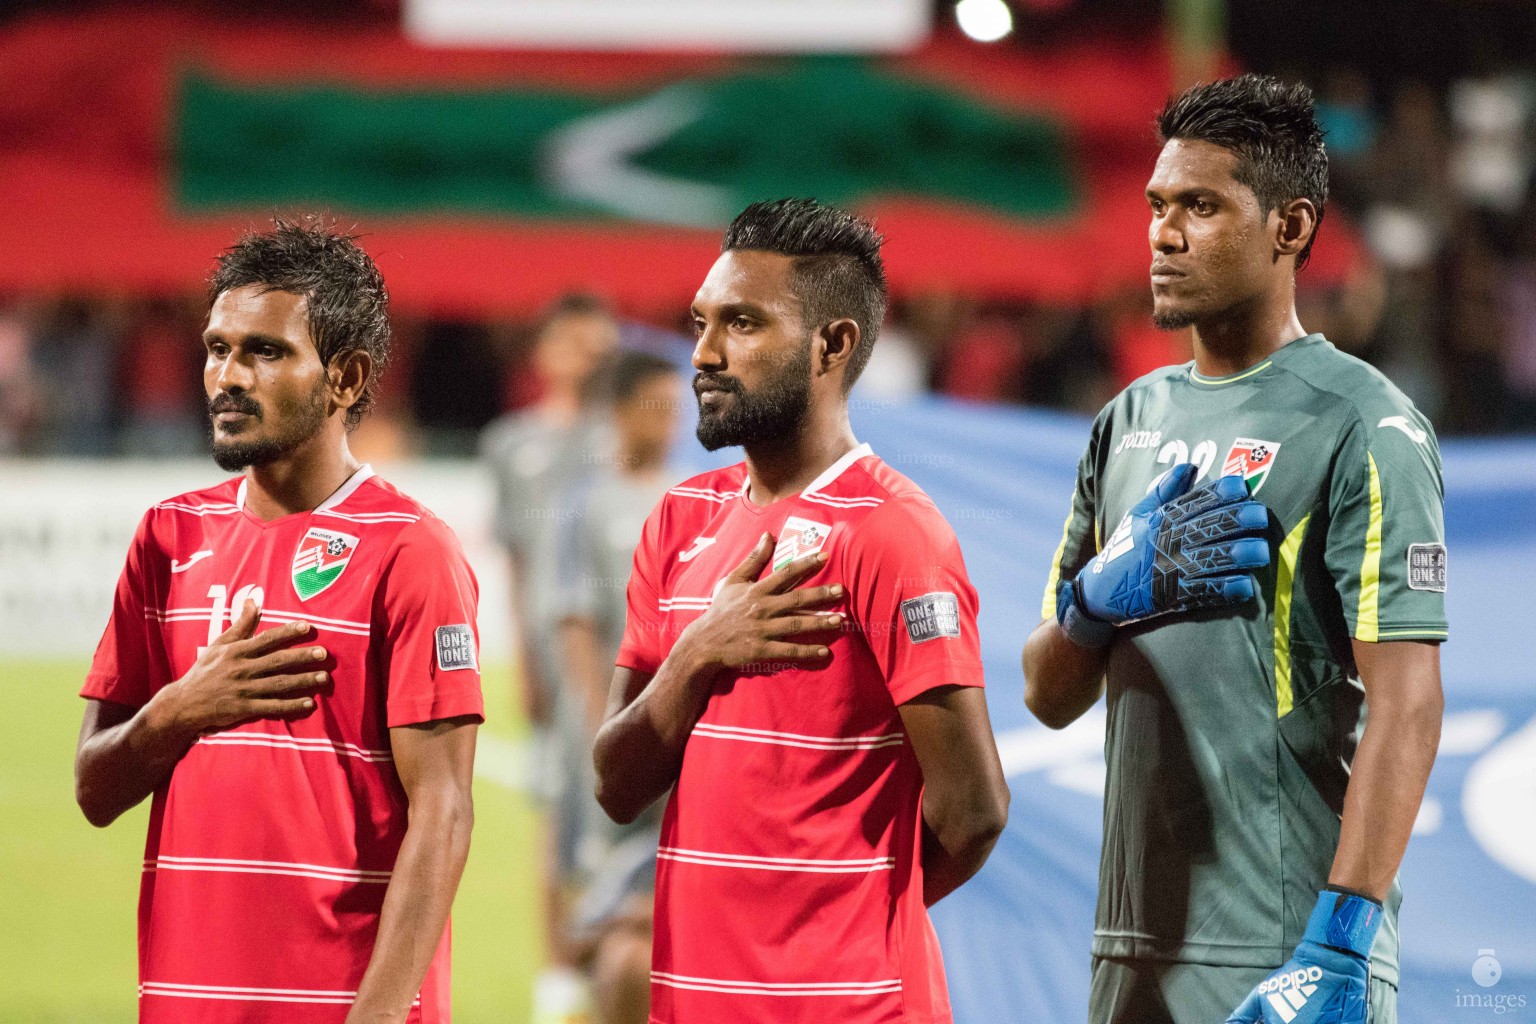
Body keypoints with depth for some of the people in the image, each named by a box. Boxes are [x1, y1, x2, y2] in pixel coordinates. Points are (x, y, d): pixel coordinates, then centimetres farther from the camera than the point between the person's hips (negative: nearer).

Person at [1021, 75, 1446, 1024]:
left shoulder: (1362, 428, -7)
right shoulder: (1132, 421, 15)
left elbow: (1405, 706, -15)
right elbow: (1049, 695, 16)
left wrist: (1340, 943, -24)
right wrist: (1106, 591, -6)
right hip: (1136, 947, 7)